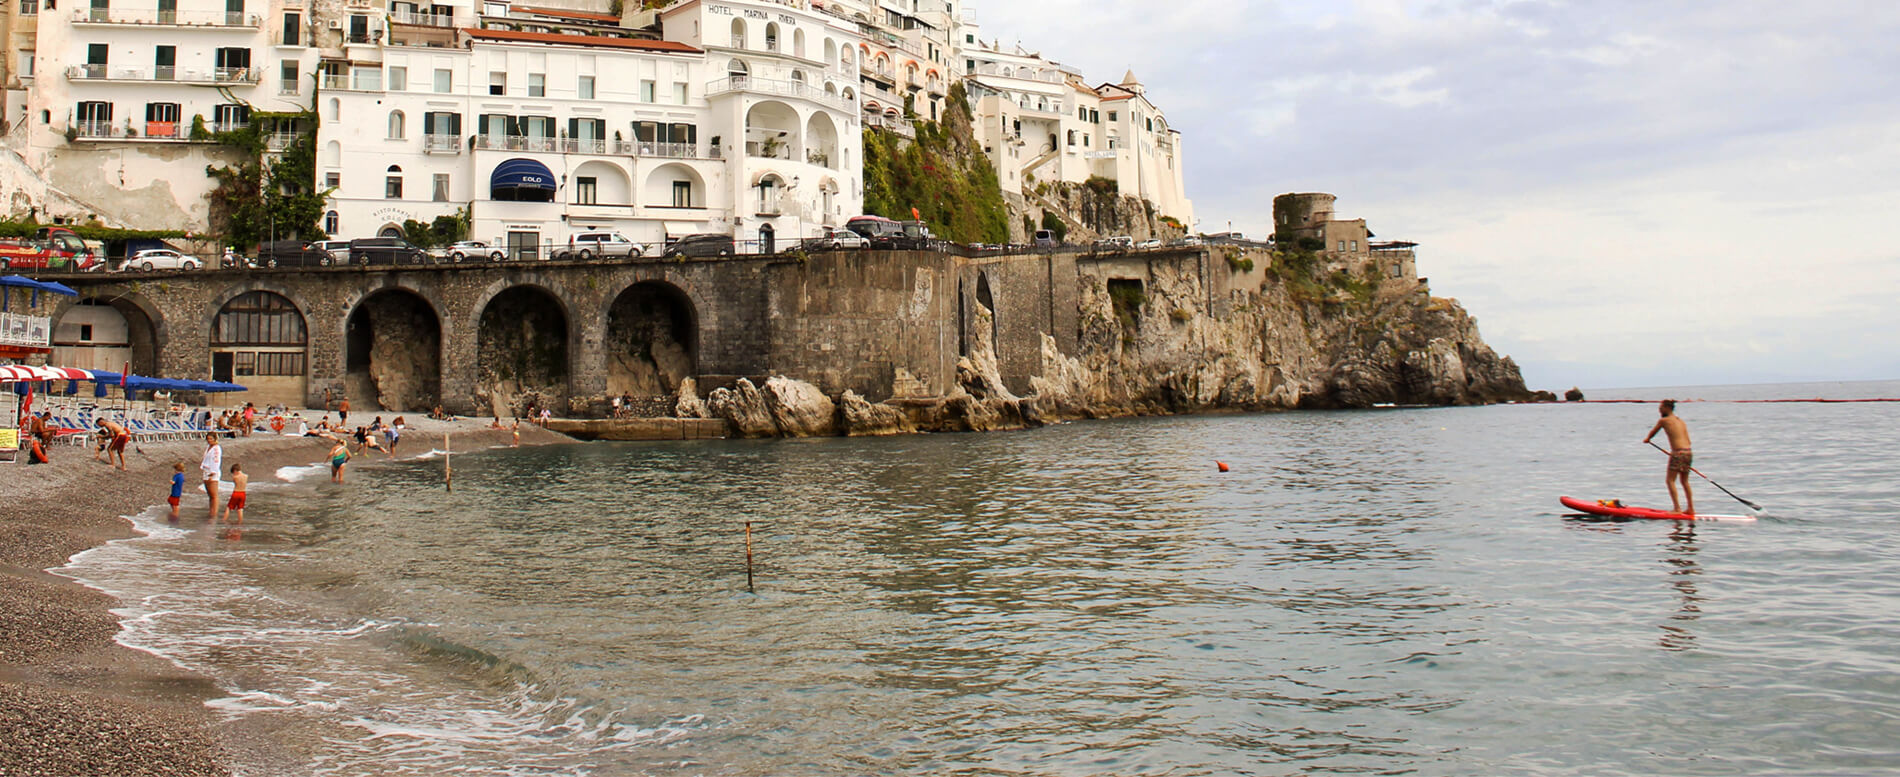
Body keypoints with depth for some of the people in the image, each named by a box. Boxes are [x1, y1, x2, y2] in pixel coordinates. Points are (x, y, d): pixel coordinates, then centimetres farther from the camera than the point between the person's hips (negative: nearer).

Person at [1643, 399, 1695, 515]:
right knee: (1684, 481, 16)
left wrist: (1647, 439, 35)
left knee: (1670, 480, -3)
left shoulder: (1663, 420, -1)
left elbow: (1653, 432, 14)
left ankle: (1677, 508, -10)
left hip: (1678, 453, -7)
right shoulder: (1681, 421, 18)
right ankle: (1691, 509, 18)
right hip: (1688, 452, 7)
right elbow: (1688, 441, 17)